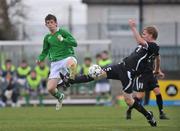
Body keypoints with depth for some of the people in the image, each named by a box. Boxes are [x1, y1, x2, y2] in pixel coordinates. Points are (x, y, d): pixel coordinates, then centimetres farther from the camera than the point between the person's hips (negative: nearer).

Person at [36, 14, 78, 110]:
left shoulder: (62, 32, 2)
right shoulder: (47, 38, 15)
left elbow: (75, 43, -7)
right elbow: (45, 51, 26)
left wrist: (63, 40, -21)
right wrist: (40, 59, 6)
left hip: (67, 58, -5)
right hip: (55, 63, 5)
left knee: (71, 63, -47)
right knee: (50, 89, -4)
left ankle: (71, 79, -19)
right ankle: (59, 97, 29)